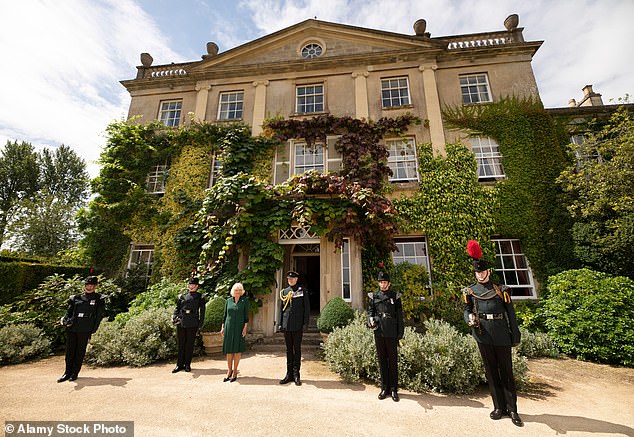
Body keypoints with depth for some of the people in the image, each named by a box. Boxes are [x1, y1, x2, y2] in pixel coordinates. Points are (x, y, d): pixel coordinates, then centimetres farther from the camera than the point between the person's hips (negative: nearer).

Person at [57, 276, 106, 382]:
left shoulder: (99, 299, 3)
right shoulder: (76, 298, 12)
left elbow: (99, 316, 2)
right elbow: (69, 312, 12)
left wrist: (92, 331, -2)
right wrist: (65, 320, -8)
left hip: (84, 330, -3)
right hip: (71, 329, 3)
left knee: (80, 352, 4)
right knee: (69, 351, 9)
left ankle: (75, 373, 17)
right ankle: (68, 372, 24)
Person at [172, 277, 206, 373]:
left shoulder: (200, 297, 2)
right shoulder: (182, 296, 10)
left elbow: (202, 312, 2)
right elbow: (177, 308, 11)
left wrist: (200, 324, -2)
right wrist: (174, 317, -7)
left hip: (192, 324, -2)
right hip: (181, 323, 2)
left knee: (190, 344, 6)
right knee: (181, 344, 10)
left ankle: (187, 364, 20)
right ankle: (180, 364, 24)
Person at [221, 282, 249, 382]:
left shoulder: (244, 301, -1)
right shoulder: (228, 300, 5)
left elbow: (246, 315, -2)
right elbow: (224, 315, 11)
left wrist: (245, 327, -8)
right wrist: (222, 327, 7)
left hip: (239, 327, -2)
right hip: (229, 327, 2)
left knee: (237, 350, 2)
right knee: (229, 350, 8)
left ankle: (235, 372, 16)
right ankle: (229, 371, 23)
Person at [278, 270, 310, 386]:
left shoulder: (303, 290, -1)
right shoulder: (284, 291, 9)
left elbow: (307, 308, -1)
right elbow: (282, 308, 13)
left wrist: (305, 323, -7)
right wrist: (280, 323, 8)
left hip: (298, 325, -3)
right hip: (287, 325, 3)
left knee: (297, 349, 6)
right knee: (289, 350, 12)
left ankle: (296, 375, 17)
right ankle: (289, 374, 22)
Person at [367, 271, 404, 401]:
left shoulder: (395, 297, 1)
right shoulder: (373, 297, 6)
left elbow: (399, 316, 2)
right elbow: (370, 311, 7)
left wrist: (400, 333, -1)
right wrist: (370, 320, -14)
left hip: (391, 333, -2)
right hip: (379, 333, 2)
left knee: (393, 361, 6)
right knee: (382, 361, 11)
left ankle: (394, 389, 20)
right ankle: (384, 388, 24)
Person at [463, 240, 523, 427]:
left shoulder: (501, 290, 0)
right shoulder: (470, 291, 4)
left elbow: (511, 313, 2)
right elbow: (467, 310, 7)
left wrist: (515, 336, 0)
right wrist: (469, 319, -15)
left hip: (501, 336, -1)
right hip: (483, 336, 2)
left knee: (506, 372, 7)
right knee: (491, 371, 12)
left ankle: (512, 410, 22)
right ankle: (499, 407, 25)